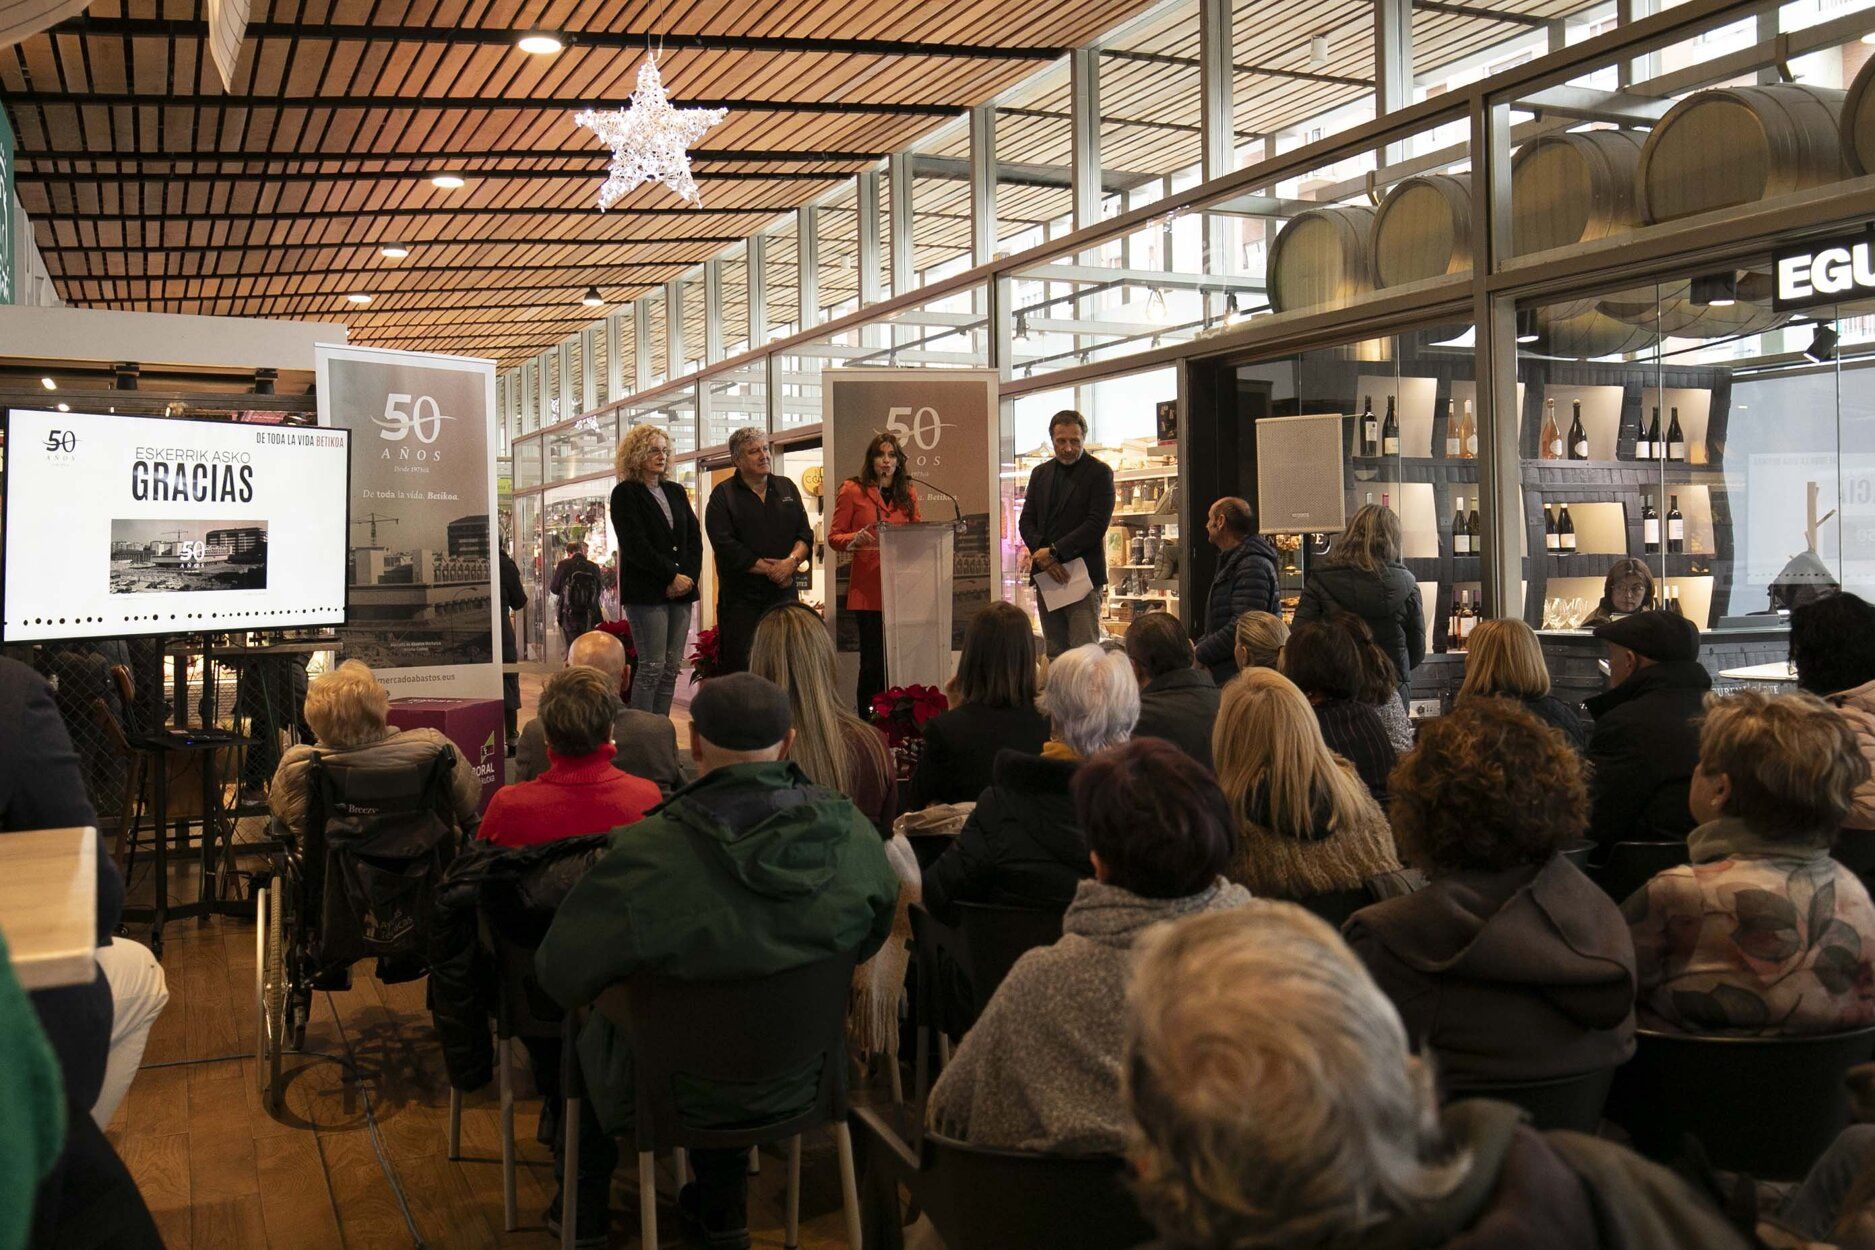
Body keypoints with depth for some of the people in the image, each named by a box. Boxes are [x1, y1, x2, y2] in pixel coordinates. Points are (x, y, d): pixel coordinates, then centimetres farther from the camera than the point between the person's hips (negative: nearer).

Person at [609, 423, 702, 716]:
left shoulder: (676, 492, 18)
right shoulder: (625, 494, -2)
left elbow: (694, 538, 12)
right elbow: (636, 546, -11)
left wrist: (688, 576, -4)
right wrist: (673, 576, -12)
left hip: (680, 590, 6)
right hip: (646, 591, -6)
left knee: (672, 668, 3)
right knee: (653, 667, -10)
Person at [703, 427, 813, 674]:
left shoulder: (787, 488, 14)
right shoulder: (723, 495, 0)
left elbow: (805, 533, 8)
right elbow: (725, 546, -11)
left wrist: (791, 561, -13)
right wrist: (771, 570, -12)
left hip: (784, 594, 4)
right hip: (741, 598, -4)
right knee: (737, 666, -5)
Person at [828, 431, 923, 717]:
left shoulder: (907, 494, 16)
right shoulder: (853, 490, 2)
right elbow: (834, 537, 2)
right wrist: (856, 539, -18)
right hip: (868, 589, -4)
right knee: (873, 661, -4)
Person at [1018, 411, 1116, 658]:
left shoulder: (1099, 473, -2)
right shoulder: (1040, 473, 15)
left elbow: (1097, 524, -11)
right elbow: (1026, 521, 11)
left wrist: (1054, 552, -14)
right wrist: (1042, 556, -8)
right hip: (1046, 573, 5)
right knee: (1054, 654, 7)